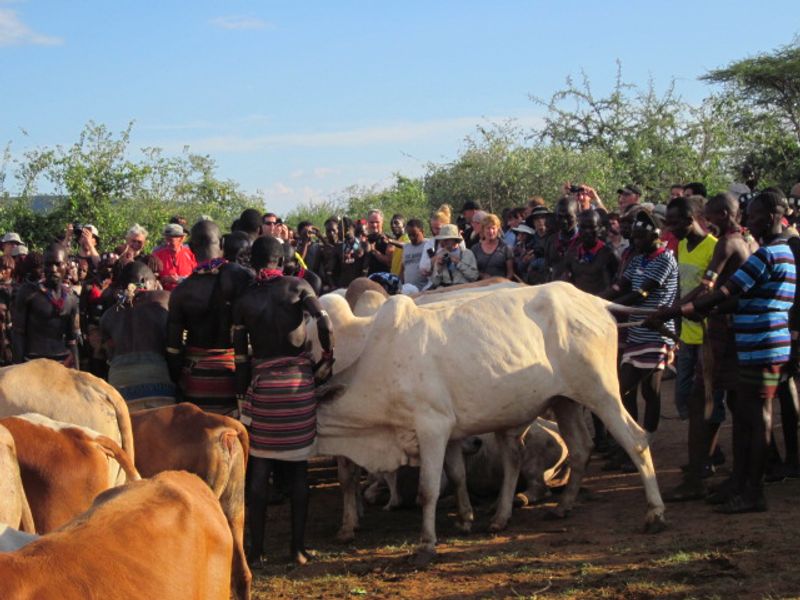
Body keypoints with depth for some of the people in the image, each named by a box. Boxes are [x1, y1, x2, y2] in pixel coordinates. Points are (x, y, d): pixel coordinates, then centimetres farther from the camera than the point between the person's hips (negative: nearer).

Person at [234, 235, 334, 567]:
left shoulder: (244, 300, 2)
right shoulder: (297, 287, 0)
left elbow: (240, 355, 2)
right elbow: (324, 322, -14)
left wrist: (243, 394, 8)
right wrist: (326, 361, -2)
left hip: (261, 385, 0)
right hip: (300, 381, 0)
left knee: (258, 469, 7)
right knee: (298, 468, 8)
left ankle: (256, 547, 7)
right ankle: (298, 547, 10)